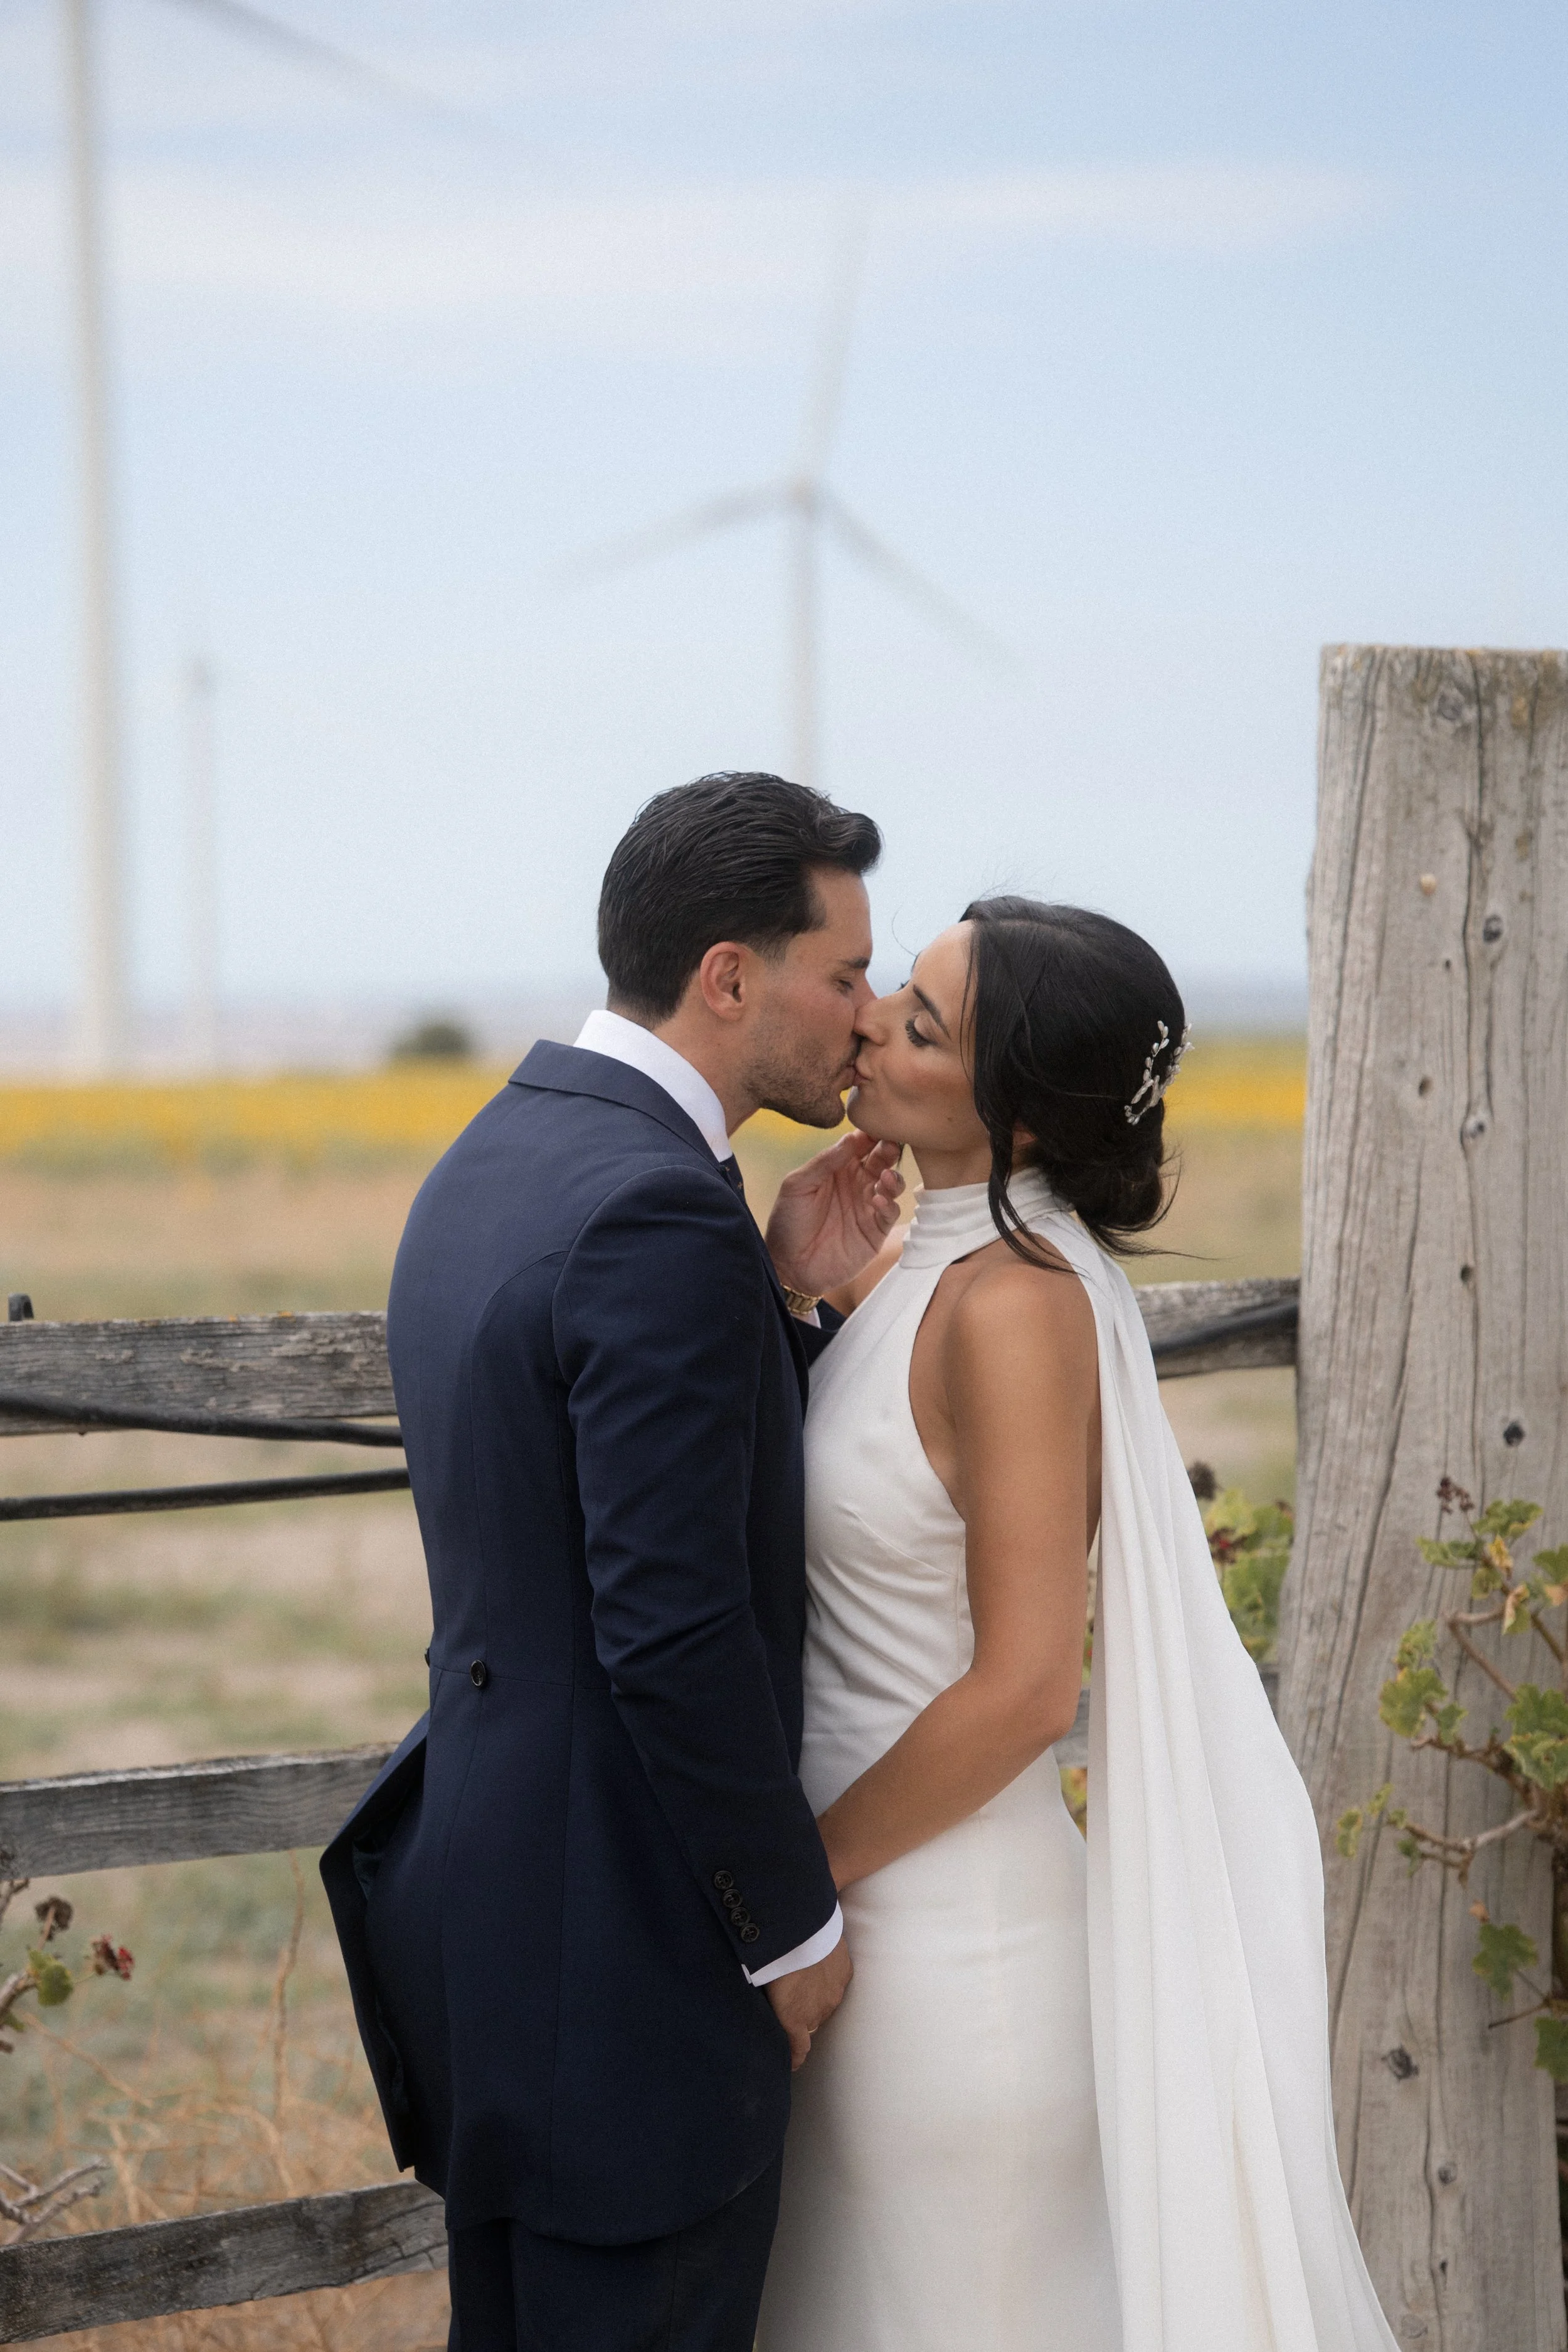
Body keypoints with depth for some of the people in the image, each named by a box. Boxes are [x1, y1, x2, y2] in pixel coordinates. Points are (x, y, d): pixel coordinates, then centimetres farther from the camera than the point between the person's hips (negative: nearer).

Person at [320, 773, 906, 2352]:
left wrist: (784, 1299, 5)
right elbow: (674, 1635, -23)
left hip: (483, 1876, 10)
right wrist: (796, 1923, -12)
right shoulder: (659, 1215, -21)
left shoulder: (490, 1163, 10)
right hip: (629, 1940, -10)